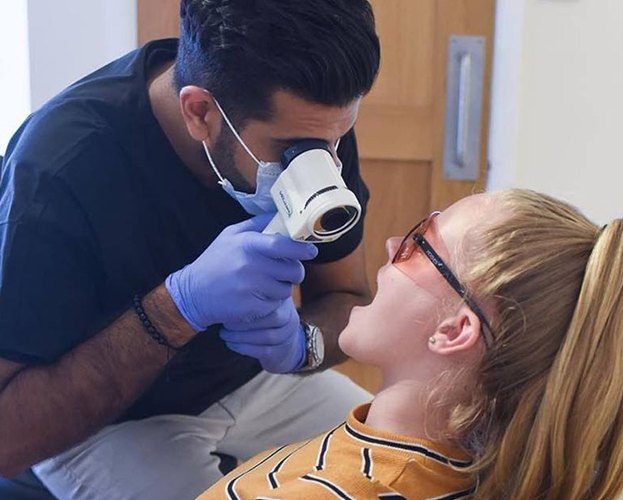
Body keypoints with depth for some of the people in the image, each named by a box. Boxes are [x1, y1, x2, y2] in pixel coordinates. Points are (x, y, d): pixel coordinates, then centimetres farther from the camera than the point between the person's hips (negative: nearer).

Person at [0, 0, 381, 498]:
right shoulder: (59, 169, -34)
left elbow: (348, 299, -7)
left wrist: (300, 342, -31)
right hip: (94, 418, -4)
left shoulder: (309, 120, -19)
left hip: (250, 377, 5)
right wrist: (181, 303, -44)